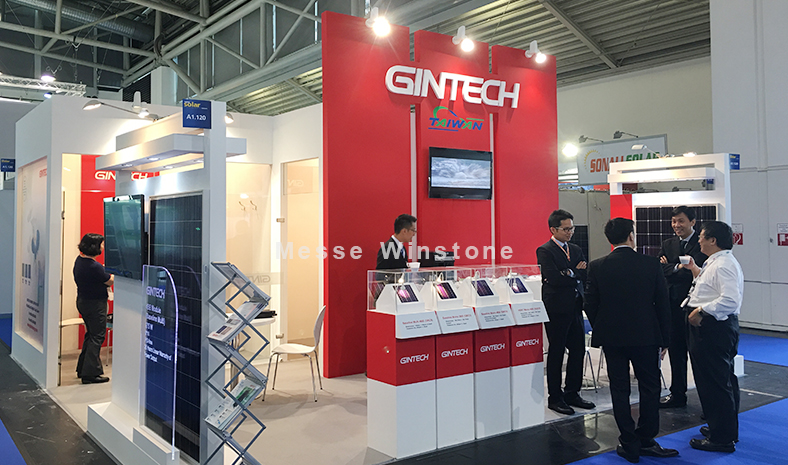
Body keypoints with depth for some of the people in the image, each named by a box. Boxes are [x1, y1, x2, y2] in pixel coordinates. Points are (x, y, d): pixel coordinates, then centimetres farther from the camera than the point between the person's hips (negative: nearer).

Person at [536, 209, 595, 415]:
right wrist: (576, 274, -8)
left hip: (574, 307, 7)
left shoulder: (576, 250, 14)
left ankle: (572, 393, 24)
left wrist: (568, 273, -13)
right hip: (556, 309, -7)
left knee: (578, 350, 10)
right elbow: (553, 278, -20)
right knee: (556, 353, 2)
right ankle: (555, 398, 13)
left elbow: (586, 275, 4)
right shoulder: (545, 251, -9)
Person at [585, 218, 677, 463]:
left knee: (620, 390, 8)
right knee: (650, 389, 14)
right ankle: (646, 441, 22)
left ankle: (630, 445, 13)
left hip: (612, 338, 0)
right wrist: (664, 338, 6)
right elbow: (662, 303, -3)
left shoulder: (597, 267, -7)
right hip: (646, 336, 0)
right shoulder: (651, 264, -7)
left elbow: (590, 304, -2)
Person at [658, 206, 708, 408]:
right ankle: (677, 394, 25)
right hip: (674, 306, 6)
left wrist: (671, 270, -13)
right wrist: (678, 268, -15)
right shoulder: (667, 245, 12)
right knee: (676, 351, 13)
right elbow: (661, 271, 0)